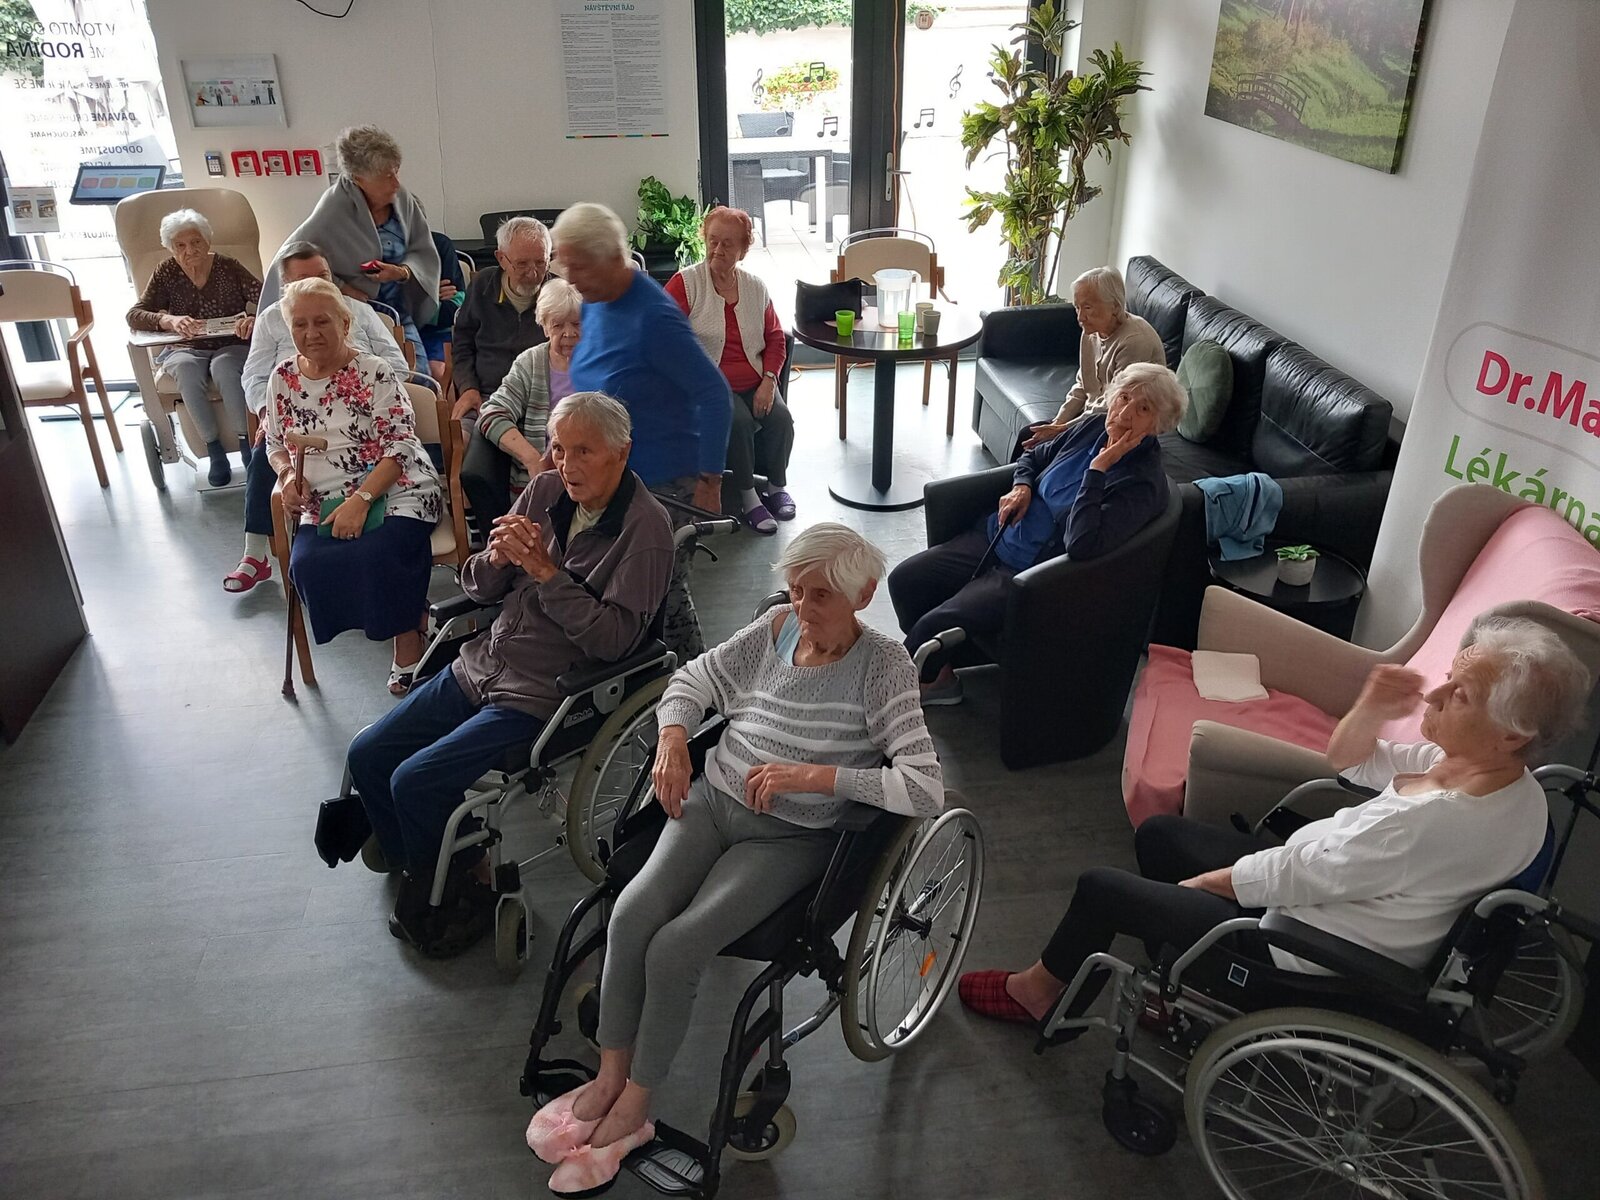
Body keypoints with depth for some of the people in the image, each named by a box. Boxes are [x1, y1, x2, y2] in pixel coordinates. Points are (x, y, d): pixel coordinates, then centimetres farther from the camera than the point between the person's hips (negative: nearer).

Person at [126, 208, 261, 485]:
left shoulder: (229, 267, -5)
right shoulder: (166, 274, -1)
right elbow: (134, 315, -9)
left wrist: (254, 318, -38)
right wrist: (169, 321, -32)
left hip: (231, 346, -1)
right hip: (185, 350, 2)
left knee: (223, 366, -37)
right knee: (186, 368, -34)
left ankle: (247, 442, -26)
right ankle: (213, 448, -25)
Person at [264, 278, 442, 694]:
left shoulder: (374, 373, -5)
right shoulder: (283, 378, 10)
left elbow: (401, 446, -10)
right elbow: (275, 444, 21)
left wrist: (361, 500, -21)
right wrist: (287, 473, -3)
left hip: (395, 493, -4)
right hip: (324, 505, 4)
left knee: (376, 554, -34)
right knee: (307, 563, -25)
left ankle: (408, 649, -8)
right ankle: (412, 616, -4)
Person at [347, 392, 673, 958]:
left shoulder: (644, 526, -15)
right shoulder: (544, 492, 4)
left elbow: (613, 638, -22)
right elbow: (479, 588, 9)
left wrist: (545, 571, -24)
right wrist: (497, 558, -13)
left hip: (540, 696, -7)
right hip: (480, 667, 8)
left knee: (415, 781, -15)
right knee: (367, 754, 6)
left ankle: (448, 889, 13)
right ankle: (421, 874, 26)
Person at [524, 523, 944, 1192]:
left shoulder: (883, 667, -13)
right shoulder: (777, 627, 3)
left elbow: (926, 790, -24)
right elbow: (696, 677, 15)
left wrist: (817, 774, -29)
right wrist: (673, 737, -6)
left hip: (789, 836, -4)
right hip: (713, 799, 5)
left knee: (673, 950, -20)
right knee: (632, 912, -19)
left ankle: (633, 1106, 4)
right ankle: (609, 1076, 1)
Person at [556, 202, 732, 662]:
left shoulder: (654, 317, -21)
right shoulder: (595, 304, 5)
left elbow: (715, 395, -22)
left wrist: (709, 481, -23)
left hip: (663, 483, -8)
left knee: (663, 598, 2)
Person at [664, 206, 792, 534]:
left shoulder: (755, 287, 11)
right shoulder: (686, 283, -3)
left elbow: (775, 338, 15)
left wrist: (769, 381, -2)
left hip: (755, 382, 4)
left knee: (780, 418, -22)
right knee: (738, 420, -31)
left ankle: (777, 486, 1)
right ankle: (748, 497, -15)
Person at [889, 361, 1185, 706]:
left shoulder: (1144, 483, -20)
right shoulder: (1095, 428, 1)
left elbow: (1081, 545, -34)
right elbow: (1033, 457, 21)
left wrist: (1098, 467, -30)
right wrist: (1021, 486, -2)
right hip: (996, 535, 8)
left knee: (932, 625, -19)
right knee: (903, 580, -1)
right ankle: (937, 675, 15)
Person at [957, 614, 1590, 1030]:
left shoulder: (1435, 823, -38)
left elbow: (1292, 877, -26)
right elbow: (1349, 762, 5)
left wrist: (1198, 882, -9)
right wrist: (1371, 711, -17)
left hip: (1302, 953, -9)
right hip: (1318, 890, 9)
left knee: (1099, 887, 1)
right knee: (1157, 833, 19)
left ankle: (1041, 990, 31)